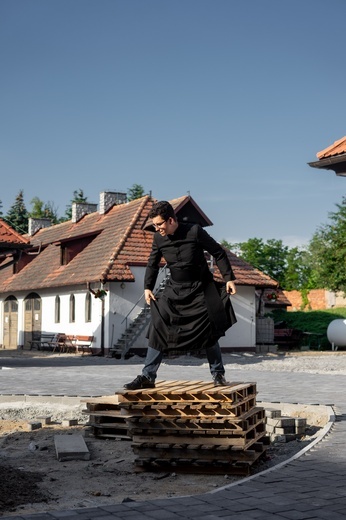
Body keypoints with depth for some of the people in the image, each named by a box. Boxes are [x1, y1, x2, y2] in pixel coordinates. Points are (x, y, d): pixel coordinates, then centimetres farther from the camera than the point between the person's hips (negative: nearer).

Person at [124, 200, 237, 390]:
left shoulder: (194, 231, -15)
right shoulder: (158, 238, -3)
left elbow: (218, 253, -6)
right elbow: (152, 264, 12)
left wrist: (229, 278, -9)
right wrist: (148, 287, 2)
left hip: (199, 289, -3)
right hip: (174, 290, 3)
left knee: (208, 331, -2)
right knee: (158, 329, -6)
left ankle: (218, 373, 17)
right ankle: (147, 377, -1)